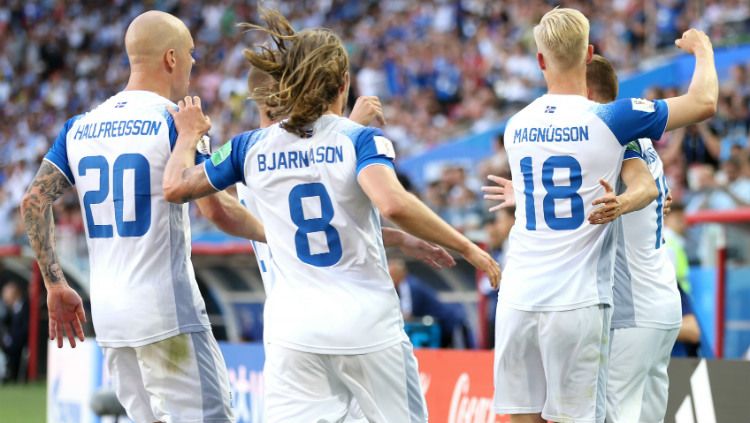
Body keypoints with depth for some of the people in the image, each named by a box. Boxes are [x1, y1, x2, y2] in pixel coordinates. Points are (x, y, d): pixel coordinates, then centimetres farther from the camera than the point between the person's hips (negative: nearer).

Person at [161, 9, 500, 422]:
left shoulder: (252, 147, 4)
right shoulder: (360, 138, -6)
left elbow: (175, 187, 13)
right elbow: (394, 204, -24)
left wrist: (189, 135, 31)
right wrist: (465, 248, -16)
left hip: (294, 329, 2)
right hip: (367, 323, -2)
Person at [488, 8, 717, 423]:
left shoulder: (516, 127, 8)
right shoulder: (609, 120, -7)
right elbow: (704, 102, 1)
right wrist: (702, 49, 21)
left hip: (518, 299, 4)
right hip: (576, 305, -4)